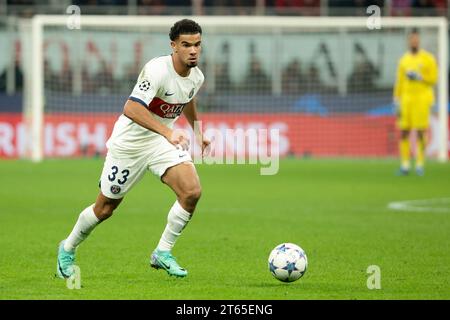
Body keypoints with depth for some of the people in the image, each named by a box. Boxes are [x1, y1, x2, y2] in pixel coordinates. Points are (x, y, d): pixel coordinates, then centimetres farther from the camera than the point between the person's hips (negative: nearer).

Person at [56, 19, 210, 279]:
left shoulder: (197, 77, -5)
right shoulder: (158, 70, -29)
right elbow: (131, 109, -41)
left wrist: (198, 131, 27)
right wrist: (168, 132, -48)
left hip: (163, 140, 6)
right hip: (129, 142, -6)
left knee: (192, 191, -18)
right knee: (105, 208, 8)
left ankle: (163, 253, -1)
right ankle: (68, 249, 35)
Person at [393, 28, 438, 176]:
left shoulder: (428, 58, -1)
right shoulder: (404, 60, 12)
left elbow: (434, 79, -4)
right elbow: (399, 82, 13)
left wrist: (418, 77, -16)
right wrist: (397, 101, 8)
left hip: (422, 98, -4)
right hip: (407, 99, 4)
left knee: (421, 132, -6)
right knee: (404, 132, -1)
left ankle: (420, 165, 0)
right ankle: (405, 165, 5)